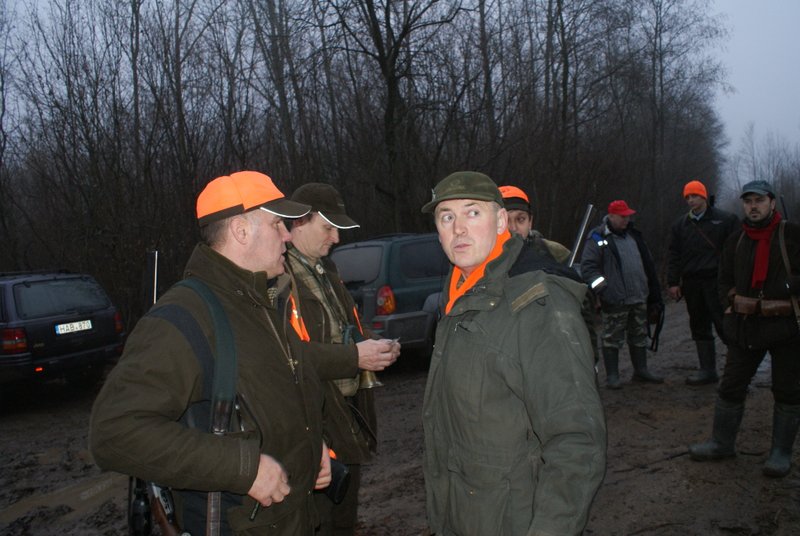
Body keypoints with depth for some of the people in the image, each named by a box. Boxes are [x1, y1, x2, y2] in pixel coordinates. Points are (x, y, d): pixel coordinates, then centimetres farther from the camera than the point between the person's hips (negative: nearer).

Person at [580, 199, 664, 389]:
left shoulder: (633, 235, 14)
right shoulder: (598, 238, -7)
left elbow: (648, 264, 20)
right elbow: (587, 267, -13)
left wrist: (654, 293, 19)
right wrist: (602, 288, -24)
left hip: (639, 297, 7)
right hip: (615, 300, -7)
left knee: (639, 336, 16)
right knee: (612, 338, -1)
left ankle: (641, 370, 29)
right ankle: (612, 375, 8)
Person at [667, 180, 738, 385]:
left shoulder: (725, 220, 1)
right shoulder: (680, 224, 14)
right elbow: (674, 255, 13)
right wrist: (673, 282, 6)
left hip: (716, 282, -5)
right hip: (692, 284, 5)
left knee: (724, 325, -7)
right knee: (700, 328, 9)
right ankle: (707, 370, 17)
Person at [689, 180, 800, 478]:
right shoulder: (735, 241, 10)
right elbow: (725, 282, 18)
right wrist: (735, 300, 4)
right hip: (745, 326, 4)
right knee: (731, 386, 8)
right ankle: (721, 443, 21)